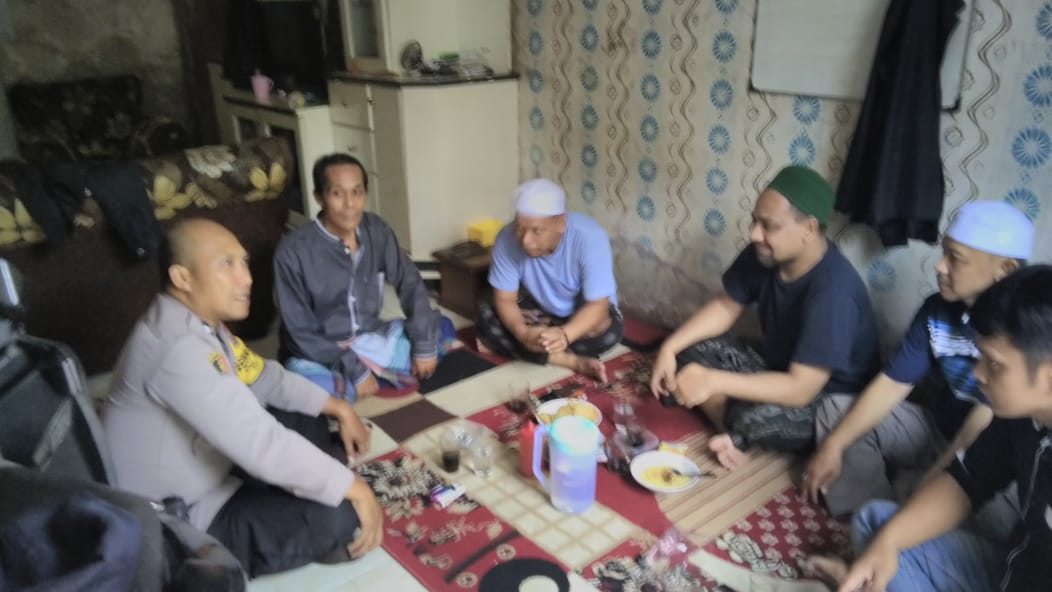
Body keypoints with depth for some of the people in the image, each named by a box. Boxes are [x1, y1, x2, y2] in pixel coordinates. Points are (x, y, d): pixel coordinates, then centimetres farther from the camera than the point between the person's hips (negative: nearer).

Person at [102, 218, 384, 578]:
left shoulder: (200, 322, 0)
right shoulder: (177, 344, -31)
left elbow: (264, 378, 14)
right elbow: (262, 444, -33)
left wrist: (336, 407, 4)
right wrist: (353, 488, -24)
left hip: (204, 476, 10)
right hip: (178, 527, -10)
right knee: (338, 516, -22)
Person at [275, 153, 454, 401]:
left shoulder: (376, 230, -6)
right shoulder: (293, 251, -21)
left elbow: (409, 284, -1)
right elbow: (300, 332, -19)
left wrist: (424, 345, -9)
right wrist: (353, 371, -24)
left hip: (370, 338, 5)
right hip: (319, 353, -5)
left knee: (442, 328, -5)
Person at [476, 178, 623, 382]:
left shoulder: (590, 237, -32)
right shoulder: (507, 239, -24)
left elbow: (598, 305, -32)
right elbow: (505, 299, -20)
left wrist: (564, 334, -51)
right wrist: (523, 333, -41)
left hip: (584, 312, -2)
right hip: (540, 308, 3)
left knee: (609, 330, -35)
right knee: (486, 317, -22)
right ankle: (573, 361, -24)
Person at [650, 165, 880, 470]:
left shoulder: (833, 289, -34)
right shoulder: (764, 254, -12)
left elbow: (800, 389, -36)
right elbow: (726, 306, 2)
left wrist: (713, 381, -41)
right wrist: (670, 347, -12)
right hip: (781, 373, 7)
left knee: (755, 417, -37)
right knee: (693, 349, -7)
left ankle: (740, 436, -2)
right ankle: (734, 435, -5)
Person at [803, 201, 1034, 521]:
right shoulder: (937, 309, -6)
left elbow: (980, 434, -30)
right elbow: (891, 384, -2)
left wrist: (923, 490, -29)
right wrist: (833, 445, -8)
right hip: (938, 429, 7)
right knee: (836, 410, 0)